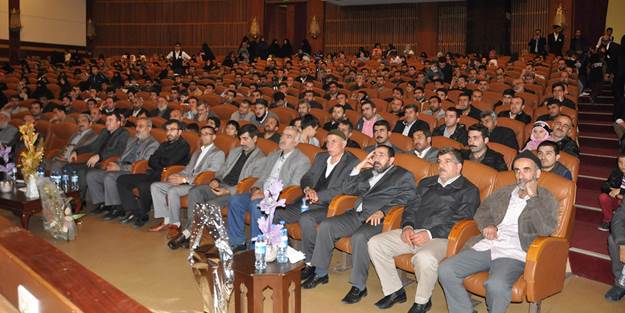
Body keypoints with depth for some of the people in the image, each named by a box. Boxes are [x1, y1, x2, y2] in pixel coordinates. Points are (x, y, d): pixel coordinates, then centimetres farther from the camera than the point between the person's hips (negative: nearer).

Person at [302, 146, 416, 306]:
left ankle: (359, 286, -20)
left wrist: (382, 212, -22)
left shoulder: (404, 176, 9)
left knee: (359, 237, -34)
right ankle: (320, 273, 1)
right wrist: (359, 167, 12)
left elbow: (405, 199, -8)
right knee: (325, 226, -11)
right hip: (357, 214, 7)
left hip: (379, 219, -6)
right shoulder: (369, 173, 27)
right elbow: (348, 189, 22)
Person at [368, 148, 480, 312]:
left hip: (440, 237, -6)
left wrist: (429, 234, -18)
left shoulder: (469, 191, 5)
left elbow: (460, 221, -8)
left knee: (425, 257, -38)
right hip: (412, 232, 6)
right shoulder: (426, 183, 24)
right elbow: (411, 207, 20)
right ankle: (394, 291, 2)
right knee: (375, 243, -12)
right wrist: (407, 226, -3)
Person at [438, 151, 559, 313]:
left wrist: (532, 197, -9)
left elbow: (546, 229, -10)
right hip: (484, 247, 5)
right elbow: (482, 211, 26)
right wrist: (487, 225, 4)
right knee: (445, 270, -17)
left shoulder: (546, 199, 7)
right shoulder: (504, 192, 21)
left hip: (513, 254, -5)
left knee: (496, 285, -35)